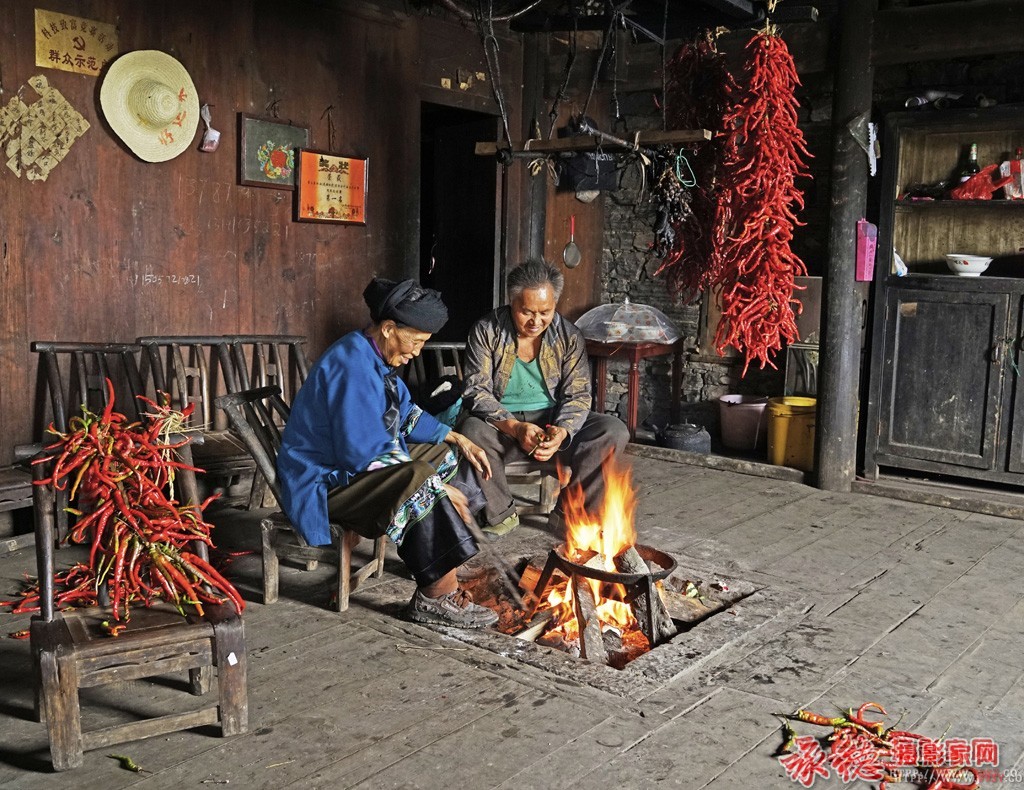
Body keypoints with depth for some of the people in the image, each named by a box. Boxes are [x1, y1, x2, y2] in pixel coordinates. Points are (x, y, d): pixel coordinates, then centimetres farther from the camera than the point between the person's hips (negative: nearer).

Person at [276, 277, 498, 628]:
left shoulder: (374, 358, 6)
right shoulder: (353, 366, -26)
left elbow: (407, 413, 20)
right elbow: (366, 454, -31)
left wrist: (458, 440, 8)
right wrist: (438, 485, -25)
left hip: (357, 464, 11)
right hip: (324, 482, -11)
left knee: (446, 454, 9)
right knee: (420, 484, -30)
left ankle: (443, 567, 7)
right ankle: (439, 596, -20)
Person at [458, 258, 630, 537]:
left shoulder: (569, 336, -2)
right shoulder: (486, 331, -8)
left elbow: (577, 395, -5)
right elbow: (477, 391, -14)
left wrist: (562, 432, -27)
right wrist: (515, 428, -30)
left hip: (554, 422, 2)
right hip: (503, 424, -2)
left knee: (614, 431, -21)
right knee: (471, 430, -36)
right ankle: (501, 514, -15)